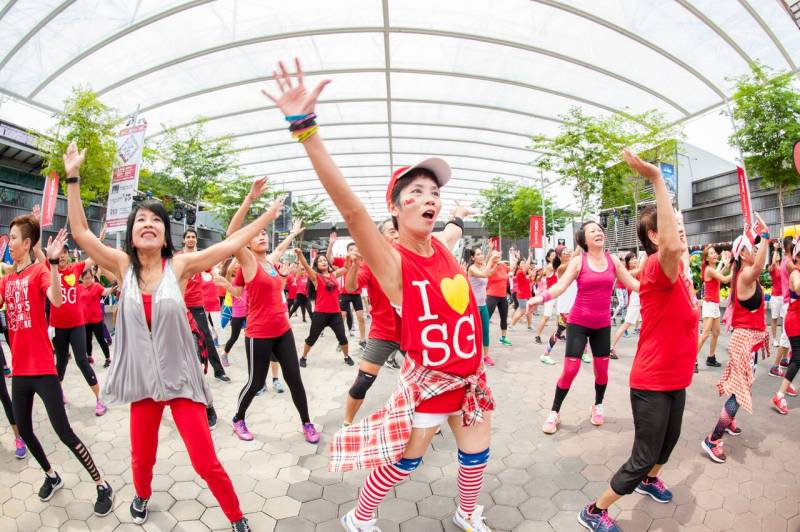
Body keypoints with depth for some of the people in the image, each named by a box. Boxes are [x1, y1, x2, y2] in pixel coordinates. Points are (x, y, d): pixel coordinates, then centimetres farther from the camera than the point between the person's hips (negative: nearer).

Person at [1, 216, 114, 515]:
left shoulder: (39, 272, -9)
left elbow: (57, 300, -28)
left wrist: (53, 262, -36)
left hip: (43, 370, -7)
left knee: (64, 433, -6)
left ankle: (102, 486, 6)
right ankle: (51, 476, 39)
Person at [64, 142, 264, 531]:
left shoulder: (179, 265, -8)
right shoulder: (123, 266, -1)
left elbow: (230, 245, -11)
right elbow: (80, 232, -4)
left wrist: (268, 214, -11)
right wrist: (72, 178, -7)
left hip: (180, 377, -2)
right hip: (142, 379, 3)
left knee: (206, 462, 0)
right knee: (142, 455, 21)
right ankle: (142, 495, 55)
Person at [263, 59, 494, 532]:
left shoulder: (443, 246, -3)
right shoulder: (393, 261, -22)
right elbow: (351, 208, -40)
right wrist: (305, 127, -48)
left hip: (471, 374, 7)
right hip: (428, 378, -6)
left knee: (477, 453, 21)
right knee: (405, 460, 7)